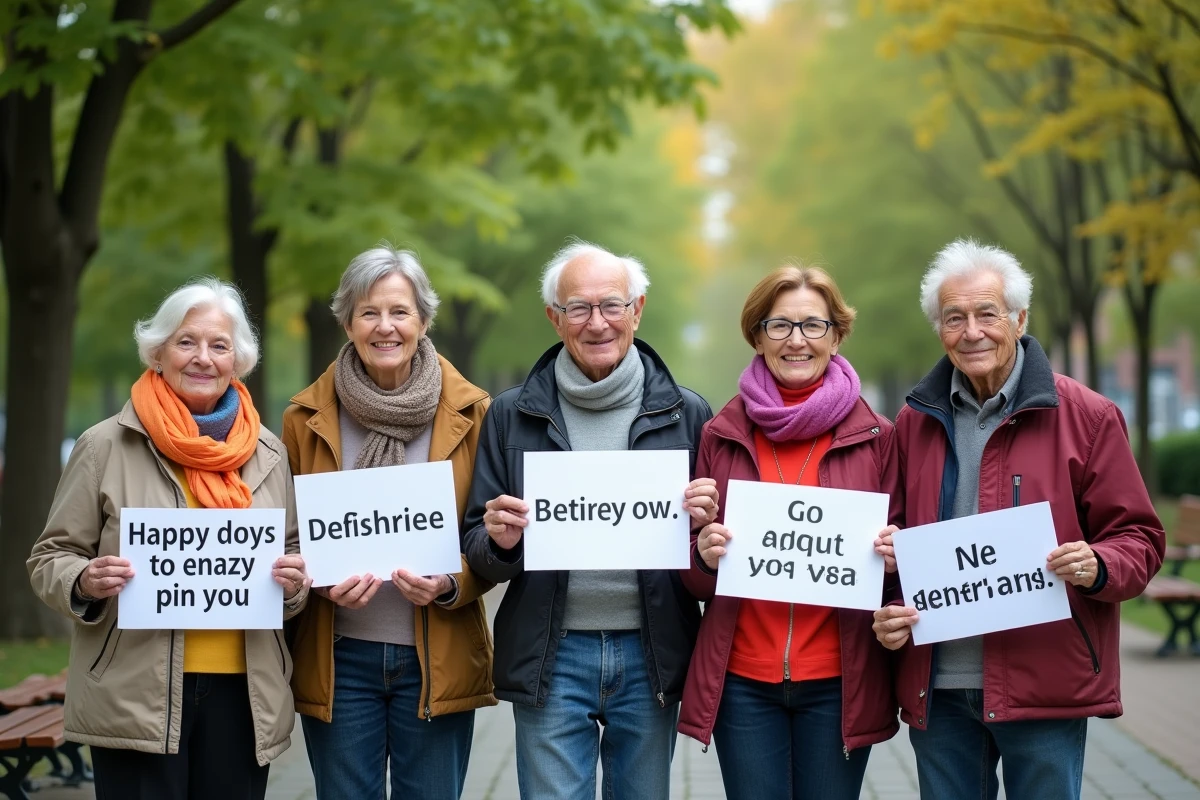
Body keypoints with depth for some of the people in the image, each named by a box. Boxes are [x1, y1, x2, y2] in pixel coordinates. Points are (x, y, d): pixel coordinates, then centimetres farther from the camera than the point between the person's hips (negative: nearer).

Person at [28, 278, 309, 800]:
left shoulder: (268, 454, 9)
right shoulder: (107, 446, -1)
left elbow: (295, 557, 17)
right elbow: (50, 559, 2)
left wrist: (295, 583, -5)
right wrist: (85, 582, -19)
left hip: (242, 695, 3)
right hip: (136, 696, -3)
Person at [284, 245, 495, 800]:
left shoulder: (470, 414, 1)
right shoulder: (307, 418, 4)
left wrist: (450, 584, -15)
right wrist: (320, 583, -11)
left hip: (437, 661, 0)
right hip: (339, 658, 1)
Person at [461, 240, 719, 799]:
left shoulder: (686, 414, 3)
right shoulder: (512, 415, 2)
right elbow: (476, 549, 5)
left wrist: (703, 525, -14)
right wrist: (498, 542, -17)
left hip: (650, 655, 1)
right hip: (550, 658, -1)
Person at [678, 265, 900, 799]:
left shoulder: (873, 436, 3)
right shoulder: (722, 435, 6)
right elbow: (696, 579, 11)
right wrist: (706, 555, -11)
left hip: (837, 681, -1)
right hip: (743, 679, 1)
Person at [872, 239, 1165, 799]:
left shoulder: (1085, 417, 0)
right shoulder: (915, 423, 11)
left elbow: (1138, 537, 1)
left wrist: (1098, 567, -20)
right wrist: (888, 614, 2)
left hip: (1045, 685, -3)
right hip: (936, 689, 4)